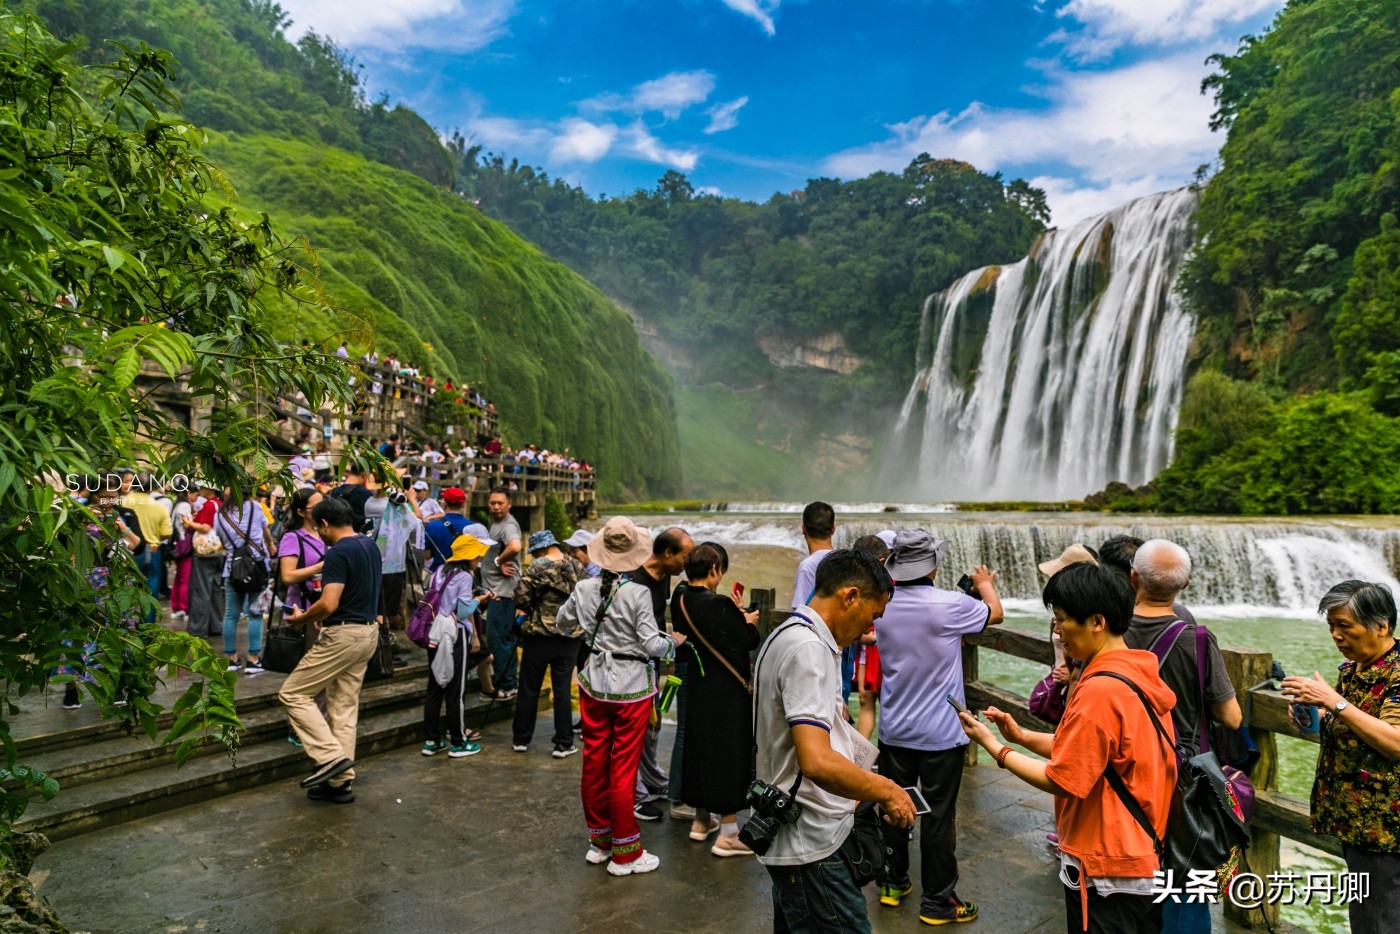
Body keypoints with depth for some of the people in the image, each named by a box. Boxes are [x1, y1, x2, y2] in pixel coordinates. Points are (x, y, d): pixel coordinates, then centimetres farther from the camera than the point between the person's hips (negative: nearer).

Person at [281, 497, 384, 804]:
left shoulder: (338, 553, -18)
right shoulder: (370, 546, 10)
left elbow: (328, 605, -26)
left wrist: (300, 619, -9)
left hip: (343, 635, -9)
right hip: (368, 632, 9)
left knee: (293, 694, 3)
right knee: (344, 707, 13)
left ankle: (331, 756, -2)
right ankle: (340, 781, 16)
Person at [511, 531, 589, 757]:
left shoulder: (538, 566, -12)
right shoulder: (578, 567, 2)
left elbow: (521, 595, -19)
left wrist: (525, 610, 1)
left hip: (538, 636, -3)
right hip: (569, 637, 3)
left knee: (529, 689, 10)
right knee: (562, 690, 7)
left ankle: (521, 739, 21)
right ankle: (564, 744, 9)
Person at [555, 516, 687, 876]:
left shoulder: (584, 589, -4)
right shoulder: (638, 594, -19)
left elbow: (562, 623, 13)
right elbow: (652, 645, -18)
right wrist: (674, 642, 1)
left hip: (594, 683, 5)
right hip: (631, 688, -5)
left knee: (594, 762, 15)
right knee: (623, 769, 4)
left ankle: (599, 840, 29)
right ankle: (625, 853, 15)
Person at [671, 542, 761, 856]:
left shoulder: (680, 598, -3)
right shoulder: (719, 606, -26)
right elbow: (749, 641, -17)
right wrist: (749, 621, 3)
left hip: (695, 688, 8)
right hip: (726, 692, -8)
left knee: (699, 746, 19)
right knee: (728, 752, 3)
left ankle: (701, 819, 33)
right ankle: (728, 834, 11)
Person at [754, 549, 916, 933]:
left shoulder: (790, 636, 11)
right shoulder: (809, 648, -21)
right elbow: (817, 762, -30)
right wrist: (885, 790, -17)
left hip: (797, 838, 10)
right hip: (812, 845, -10)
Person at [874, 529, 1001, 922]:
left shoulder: (883, 606, -5)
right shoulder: (949, 605, -19)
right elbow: (995, 613, 2)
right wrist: (985, 585, 22)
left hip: (894, 730, 5)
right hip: (940, 733, -5)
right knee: (938, 816, 6)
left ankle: (893, 883, 31)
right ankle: (937, 900, 17)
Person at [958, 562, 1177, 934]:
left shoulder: (1100, 690, -26)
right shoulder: (1140, 674, 3)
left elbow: (1062, 781, -21)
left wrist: (993, 746, -11)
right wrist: (1023, 736, 2)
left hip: (1107, 869, -9)